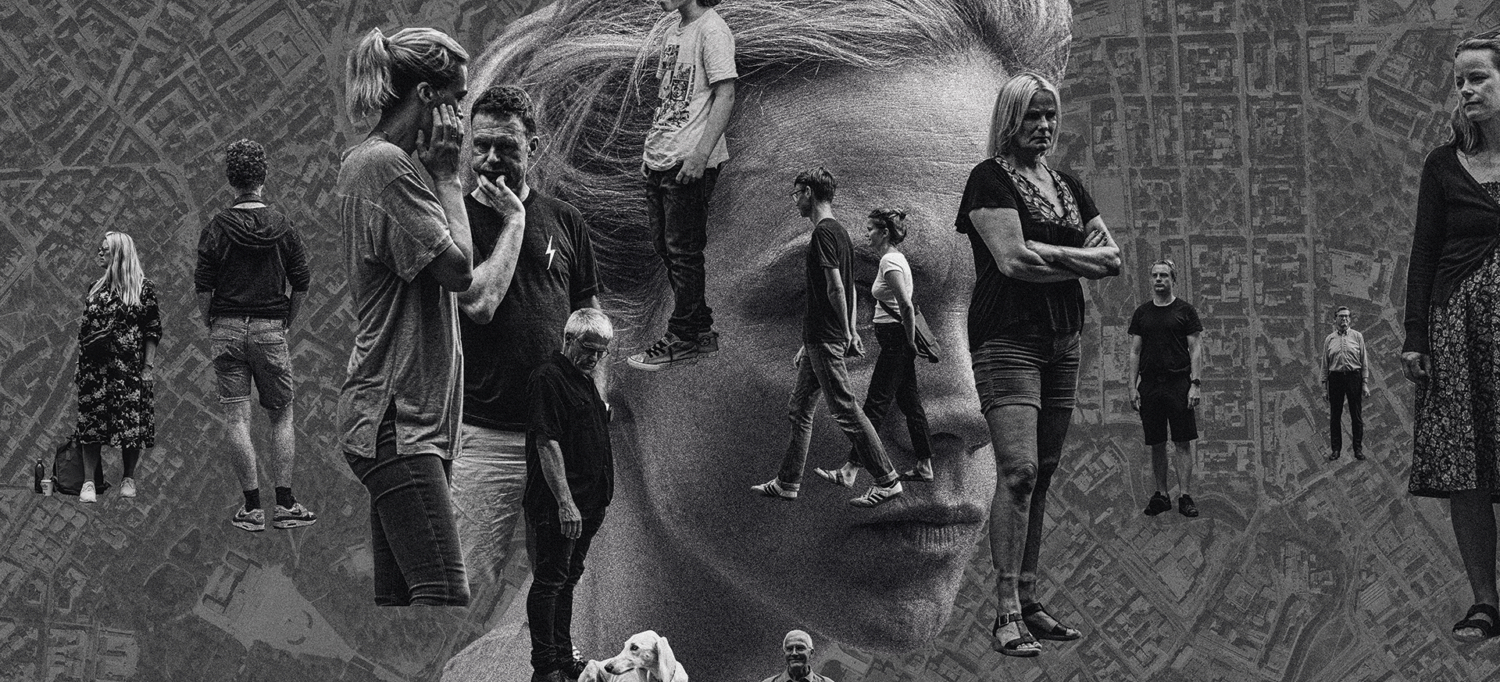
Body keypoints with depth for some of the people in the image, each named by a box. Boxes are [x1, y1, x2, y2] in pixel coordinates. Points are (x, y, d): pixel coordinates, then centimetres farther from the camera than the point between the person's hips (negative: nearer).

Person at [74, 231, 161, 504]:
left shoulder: (144, 288, -1)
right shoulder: (96, 288, 12)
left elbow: (153, 331, -2)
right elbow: (84, 328, 17)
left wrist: (148, 366, -8)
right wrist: (80, 366, 12)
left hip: (130, 367, -3)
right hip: (95, 366, 3)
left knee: (132, 423, -1)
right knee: (91, 420, -3)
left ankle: (129, 479, 13)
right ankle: (89, 482, -2)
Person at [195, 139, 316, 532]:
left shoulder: (216, 229, -3)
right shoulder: (282, 227, 0)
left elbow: (202, 288, -6)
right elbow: (303, 283, 0)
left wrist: (212, 324, 7)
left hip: (227, 328, 0)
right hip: (270, 330, 0)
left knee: (237, 419, 1)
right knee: (281, 416, 9)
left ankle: (252, 507, -1)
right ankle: (285, 505, 4)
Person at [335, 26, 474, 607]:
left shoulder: (365, 161, 19)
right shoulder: (383, 164, -11)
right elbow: (457, 267, -14)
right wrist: (446, 176, -5)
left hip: (403, 414, 11)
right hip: (396, 415, -11)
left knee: (398, 593, 7)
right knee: (444, 594, -17)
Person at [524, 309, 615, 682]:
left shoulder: (583, 379, 16)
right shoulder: (548, 379, -14)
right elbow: (547, 443, -20)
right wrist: (565, 502, -24)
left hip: (587, 505, 10)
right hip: (558, 505, -10)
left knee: (567, 580, 16)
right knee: (549, 582, -6)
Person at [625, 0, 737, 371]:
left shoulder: (711, 30, -13)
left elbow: (725, 96, -18)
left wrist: (700, 154, -24)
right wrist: (650, 148, 17)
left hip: (689, 163, -9)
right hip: (660, 159, 9)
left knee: (683, 251, -2)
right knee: (666, 247, 15)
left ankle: (683, 339, 8)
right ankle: (702, 330, 26)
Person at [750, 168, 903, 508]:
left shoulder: (824, 232, -14)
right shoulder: (839, 232, 17)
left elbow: (835, 288, -20)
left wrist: (847, 333, -15)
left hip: (825, 339, -10)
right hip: (822, 338, 10)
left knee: (845, 410, -9)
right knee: (799, 409, 14)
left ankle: (887, 480, -8)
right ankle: (787, 483, 20)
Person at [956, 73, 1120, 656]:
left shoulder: (1068, 187, 18)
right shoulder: (990, 179, -4)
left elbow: (1112, 258, 11)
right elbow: (1013, 259, -16)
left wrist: (1046, 257, -5)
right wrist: (1075, 259, -4)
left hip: (1062, 343, 7)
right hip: (1007, 339, -7)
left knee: (1041, 476, 7)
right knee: (1018, 469, -16)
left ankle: (1029, 600, 11)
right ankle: (1007, 614, -17)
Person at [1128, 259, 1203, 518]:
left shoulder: (1185, 310, 3)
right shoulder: (1142, 313, 12)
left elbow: (1196, 349, 0)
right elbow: (1135, 352, 13)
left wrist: (1195, 383, -9)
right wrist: (1133, 386, 4)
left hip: (1179, 383, -3)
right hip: (1149, 385, 3)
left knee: (1183, 442, -5)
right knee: (1156, 444, 5)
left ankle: (1185, 497, -5)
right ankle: (1161, 495, 13)